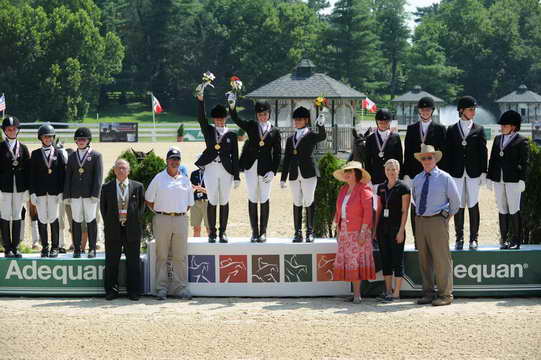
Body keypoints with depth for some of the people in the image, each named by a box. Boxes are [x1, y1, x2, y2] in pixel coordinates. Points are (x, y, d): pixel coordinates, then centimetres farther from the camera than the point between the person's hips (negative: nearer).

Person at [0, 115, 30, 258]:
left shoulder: (23, 148, 9)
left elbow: (28, 168, 8)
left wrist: (28, 186, 3)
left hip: (20, 187, 3)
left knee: (17, 217, 6)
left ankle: (15, 247, 12)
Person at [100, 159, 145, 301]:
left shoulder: (138, 187, 5)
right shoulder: (106, 188, 6)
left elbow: (142, 205, 7)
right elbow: (103, 207, 8)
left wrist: (136, 222, 0)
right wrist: (108, 224, 1)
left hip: (132, 229, 0)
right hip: (113, 229, 0)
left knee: (133, 261, 3)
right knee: (112, 261, 3)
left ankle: (133, 291, 9)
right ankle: (111, 290, 10)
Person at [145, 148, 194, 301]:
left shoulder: (185, 180, 13)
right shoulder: (158, 178, 4)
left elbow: (189, 203, 20)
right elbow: (148, 200, 8)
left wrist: (181, 213, 9)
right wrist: (158, 213, 4)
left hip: (180, 220, 3)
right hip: (162, 219, -3)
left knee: (180, 256, 2)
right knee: (162, 256, -1)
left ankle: (180, 288, 5)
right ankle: (161, 289, 2)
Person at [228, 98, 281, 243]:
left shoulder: (274, 132, 5)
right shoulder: (251, 127, 9)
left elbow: (277, 154, 4)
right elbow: (236, 119, -5)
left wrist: (273, 171, -6)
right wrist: (232, 106, -23)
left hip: (266, 169, -1)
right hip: (251, 166, 1)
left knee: (264, 199, 2)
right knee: (252, 199, 4)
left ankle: (263, 232, 9)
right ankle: (254, 232, 9)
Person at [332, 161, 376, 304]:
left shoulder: (363, 190, -6)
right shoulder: (343, 190, 15)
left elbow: (368, 212, -11)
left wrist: (363, 232, -17)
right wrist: (338, 230, 13)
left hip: (358, 231, -7)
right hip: (345, 232, 7)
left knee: (356, 260, -8)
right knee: (347, 261, 3)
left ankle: (357, 294, -6)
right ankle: (355, 292, 6)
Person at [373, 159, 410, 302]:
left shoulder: (403, 188, -5)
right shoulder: (381, 188, 11)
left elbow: (405, 211, -8)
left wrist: (401, 230, -14)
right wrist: (375, 229, 10)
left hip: (396, 227, -6)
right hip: (383, 227, 6)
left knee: (397, 259, -3)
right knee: (385, 259, 7)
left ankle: (396, 292, -1)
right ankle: (388, 290, 14)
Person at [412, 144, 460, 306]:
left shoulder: (444, 178, -2)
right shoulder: (417, 180, 12)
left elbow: (455, 200, 3)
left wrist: (447, 216, 7)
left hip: (437, 221, -5)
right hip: (420, 220, 5)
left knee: (441, 258, -7)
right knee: (424, 259, 7)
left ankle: (445, 295, -3)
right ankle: (427, 294, 14)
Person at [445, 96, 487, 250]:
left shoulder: (479, 129, 7)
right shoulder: (452, 130, 7)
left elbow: (483, 151, 5)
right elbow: (448, 152, 6)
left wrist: (483, 172, -2)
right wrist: (447, 172, -1)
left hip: (473, 172, 0)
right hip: (457, 172, 0)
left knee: (473, 205, 0)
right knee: (458, 205, 2)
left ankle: (474, 238, 6)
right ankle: (459, 238, 7)